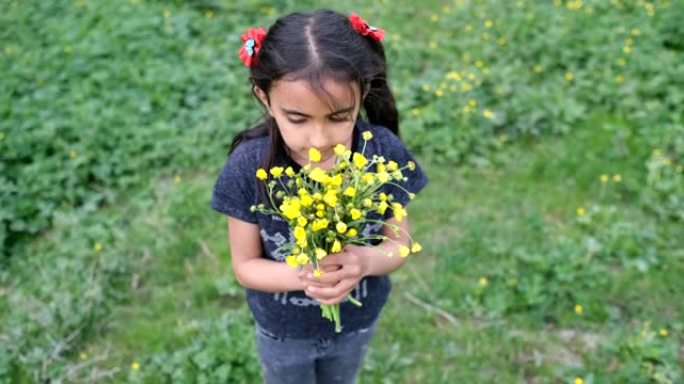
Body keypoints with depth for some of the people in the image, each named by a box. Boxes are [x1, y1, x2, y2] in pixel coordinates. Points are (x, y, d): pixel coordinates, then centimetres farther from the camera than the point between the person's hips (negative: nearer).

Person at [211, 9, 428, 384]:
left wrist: (365, 261, -35)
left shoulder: (384, 153, -26)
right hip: (282, 329, -1)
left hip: (357, 321, 2)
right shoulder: (248, 167, -28)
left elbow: (398, 244, -12)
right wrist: (303, 275, -35)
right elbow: (245, 265, -16)